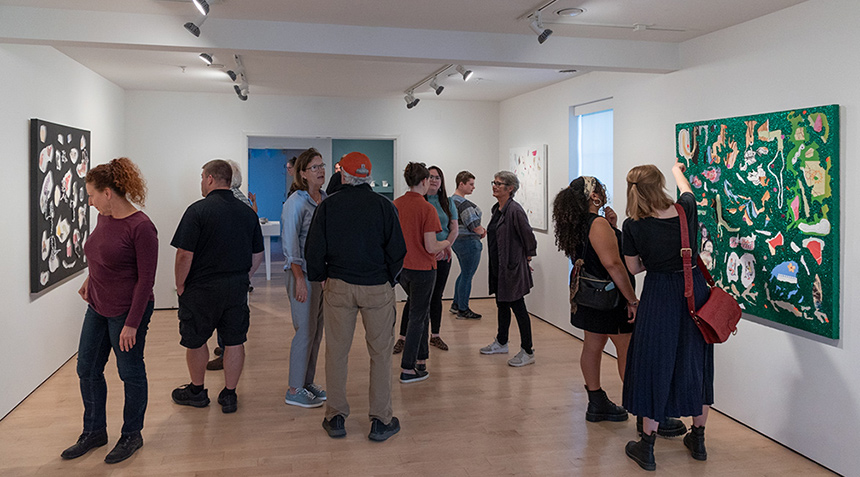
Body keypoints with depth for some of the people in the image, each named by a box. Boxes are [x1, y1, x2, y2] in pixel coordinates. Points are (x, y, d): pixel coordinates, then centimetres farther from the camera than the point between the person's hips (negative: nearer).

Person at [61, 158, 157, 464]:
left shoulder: (141, 227, -21)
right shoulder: (104, 218, 2)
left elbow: (146, 278, -20)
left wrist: (131, 324, -20)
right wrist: (91, 280, 21)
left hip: (127, 311, -8)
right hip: (98, 307, 8)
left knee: (130, 372, 7)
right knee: (87, 369, 15)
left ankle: (132, 436, 26)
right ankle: (94, 432, 33)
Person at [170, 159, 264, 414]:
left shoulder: (198, 210, -12)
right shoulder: (248, 212, 5)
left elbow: (185, 254, -16)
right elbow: (257, 254, 10)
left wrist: (180, 285, -3)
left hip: (202, 288, -4)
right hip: (237, 288, 4)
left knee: (196, 341, 14)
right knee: (234, 341, 10)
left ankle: (197, 391, 29)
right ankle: (229, 395, 19)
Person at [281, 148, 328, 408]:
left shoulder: (325, 199, 10)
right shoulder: (296, 202, -11)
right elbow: (290, 243, -14)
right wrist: (299, 278, -18)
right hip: (303, 272, -7)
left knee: (317, 330, 12)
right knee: (306, 330, -3)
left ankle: (308, 383, 24)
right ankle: (294, 390, 9)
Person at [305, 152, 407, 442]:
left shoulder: (327, 206, -1)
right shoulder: (384, 206, -3)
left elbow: (314, 251, 0)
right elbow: (397, 250, -2)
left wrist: (321, 278, 16)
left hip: (338, 287, 1)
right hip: (378, 288, -1)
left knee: (336, 352, 11)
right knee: (380, 353, 7)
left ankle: (335, 417, 19)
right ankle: (381, 421, 12)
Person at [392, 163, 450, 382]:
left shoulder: (395, 204, 0)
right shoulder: (427, 209, -18)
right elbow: (431, 247, -19)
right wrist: (446, 243, 0)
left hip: (401, 267, 7)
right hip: (422, 269, -6)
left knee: (418, 310, 24)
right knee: (417, 317, 5)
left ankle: (421, 357, 31)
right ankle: (407, 369, 9)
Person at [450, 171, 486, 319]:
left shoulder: (452, 200, 11)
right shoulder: (464, 203, -21)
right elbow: (474, 225, -22)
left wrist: (480, 229, 5)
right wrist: (482, 232, -1)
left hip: (457, 240, 10)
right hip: (468, 242, -10)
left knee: (465, 273, 21)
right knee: (467, 275, -1)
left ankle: (456, 304, 29)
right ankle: (463, 310, 8)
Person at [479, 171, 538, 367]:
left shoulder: (515, 210, -18)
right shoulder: (497, 209, 10)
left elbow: (529, 237, -15)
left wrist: (526, 258, -4)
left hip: (513, 268, -9)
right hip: (498, 267, 9)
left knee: (518, 307, -3)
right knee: (502, 305, 20)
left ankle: (527, 352, 5)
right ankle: (501, 343, 35)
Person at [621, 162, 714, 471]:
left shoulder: (633, 226, -13)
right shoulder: (686, 209, -7)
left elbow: (634, 268, -2)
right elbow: (686, 189, 19)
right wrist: (677, 171, 39)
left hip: (658, 296, -3)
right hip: (695, 291, 3)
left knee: (654, 364, 7)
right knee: (696, 363, 16)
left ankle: (646, 448, 14)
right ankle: (698, 440, 31)